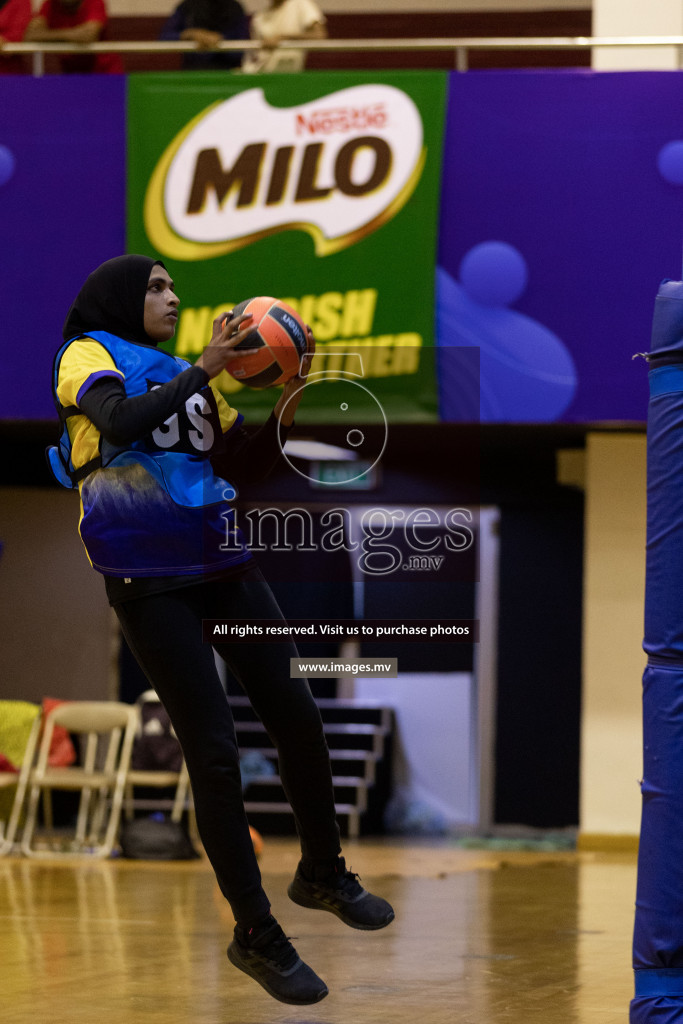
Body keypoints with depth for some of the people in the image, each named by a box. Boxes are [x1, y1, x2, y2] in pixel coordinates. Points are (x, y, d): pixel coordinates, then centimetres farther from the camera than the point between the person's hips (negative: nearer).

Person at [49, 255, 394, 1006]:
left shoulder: (183, 376, 15)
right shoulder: (87, 357, -1)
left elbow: (243, 467, 16)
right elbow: (121, 419, -23)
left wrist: (287, 402, 1)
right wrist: (205, 368, -22)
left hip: (220, 564, 6)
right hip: (148, 580, -6)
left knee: (295, 713, 2)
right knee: (213, 752, -6)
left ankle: (322, 872, 25)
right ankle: (254, 936, 5)